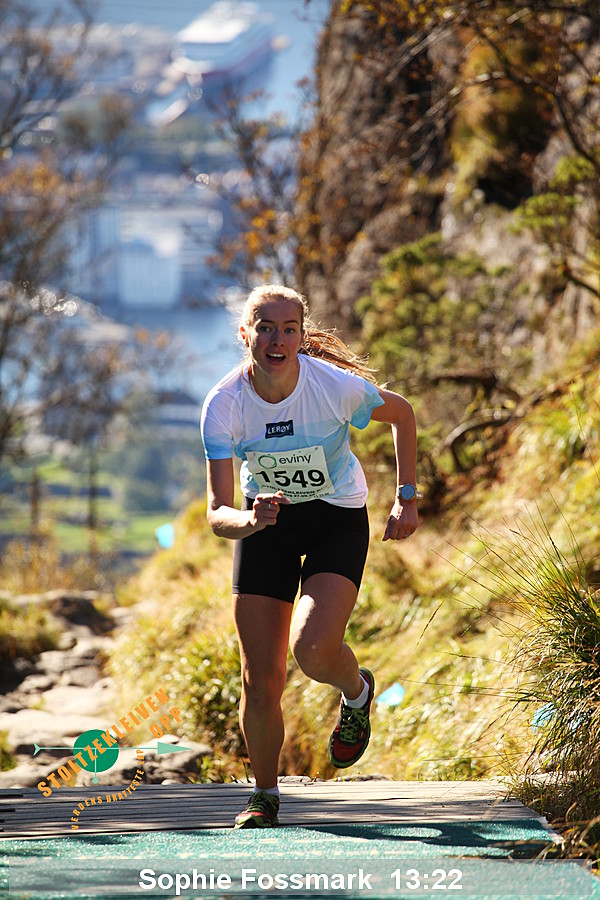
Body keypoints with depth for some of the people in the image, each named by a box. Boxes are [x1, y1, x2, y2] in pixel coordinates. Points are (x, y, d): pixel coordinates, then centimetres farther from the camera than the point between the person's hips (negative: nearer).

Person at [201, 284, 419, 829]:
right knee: (261, 681, -3)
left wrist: (407, 498, -4)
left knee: (313, 650, -25)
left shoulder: (336, 385, -25)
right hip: (267, 521, 2)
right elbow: (217, 514, -23)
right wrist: (249, 521, -45)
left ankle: (357, 692, 12)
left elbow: (402, 414, -2)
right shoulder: (225, 404, -22)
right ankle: (265, 796, 22)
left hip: (337, 520, -2)